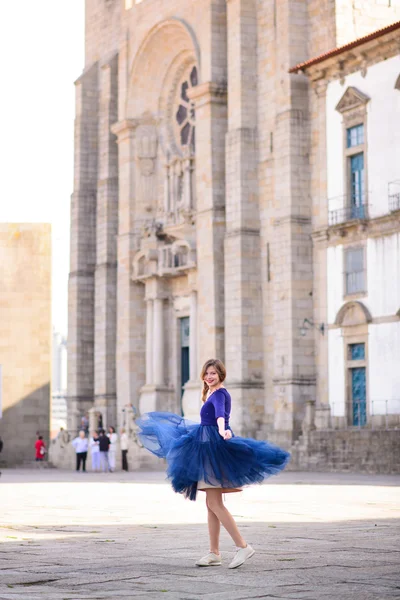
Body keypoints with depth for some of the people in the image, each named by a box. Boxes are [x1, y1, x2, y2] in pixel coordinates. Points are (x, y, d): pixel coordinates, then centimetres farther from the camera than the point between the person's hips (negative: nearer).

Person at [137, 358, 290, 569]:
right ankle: (214, 553, 14)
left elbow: (220, 412, -34)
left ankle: (243, 546, -14)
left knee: (214, 503, -14)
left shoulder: (219, 393, -11)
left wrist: (222, 430, -52)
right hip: (208, 448, 10)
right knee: (211, 504, 10)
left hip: (216, 447, -10)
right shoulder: (212, 393, 17)